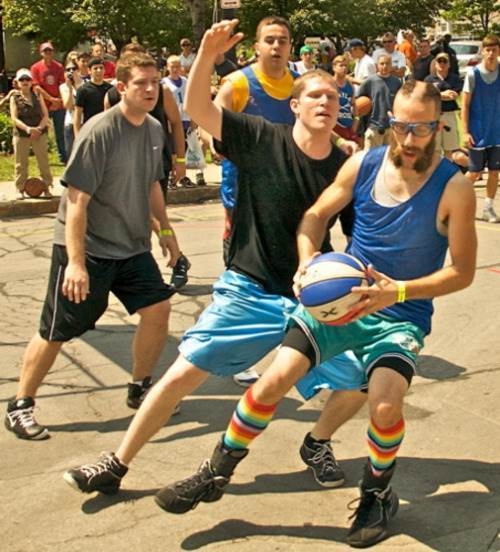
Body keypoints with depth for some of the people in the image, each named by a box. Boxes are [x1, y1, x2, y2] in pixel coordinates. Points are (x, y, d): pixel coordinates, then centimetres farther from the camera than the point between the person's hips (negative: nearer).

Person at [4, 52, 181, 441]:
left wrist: (165, 229, 23)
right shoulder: (99, 132, -20)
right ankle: (20, 406, 17)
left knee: (158, 308, -1)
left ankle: (140, 390, 20)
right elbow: (77, 199, -23)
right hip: (86, 248, -7)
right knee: (57, 332, -1)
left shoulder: (155, 129, 3)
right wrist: (75, 261, -27)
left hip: (132, 246, 7)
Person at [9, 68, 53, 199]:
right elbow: (14, 118, -6)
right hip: (21, 135, -1)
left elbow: (45, 115, 3)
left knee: (43, 162, 2)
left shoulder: (37, 96, 9)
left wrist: (39, 128, -14)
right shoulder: (14, 97, 3)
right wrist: (27, 128, -22)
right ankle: (21, 190, 12)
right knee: (21, 164, 4)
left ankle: (46, 188, 11)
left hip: (40, 134, 1)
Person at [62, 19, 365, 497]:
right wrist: (207, 54, -32)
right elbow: (197, 108, -16)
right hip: (249, 291, -2)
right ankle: (116, 465, 13)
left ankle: (317, 443, 30)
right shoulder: (262, 140, -8)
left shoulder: (346, 169, -3)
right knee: (183, 373, -5)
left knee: (359, 385, -4)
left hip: (314, 300, 2)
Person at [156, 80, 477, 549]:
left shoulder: (454, 188, -14)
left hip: (401, 316, -2)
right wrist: (307, 260, -13)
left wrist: (396, 292, -25)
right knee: (272, 381, -10)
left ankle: (377, 495, 8)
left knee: (385, 405, -26)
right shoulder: (363, 164, -4)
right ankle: (215, 474, 14)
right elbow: (315, 216, 8)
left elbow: (462, 272, -12)